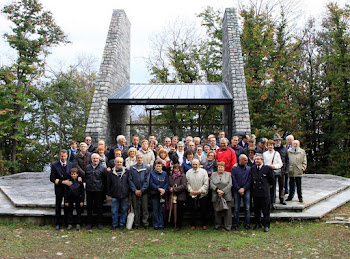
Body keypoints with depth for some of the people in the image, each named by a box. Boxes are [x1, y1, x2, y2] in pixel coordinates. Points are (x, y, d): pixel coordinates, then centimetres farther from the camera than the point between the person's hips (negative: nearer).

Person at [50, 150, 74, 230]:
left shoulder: (71, 165, 1)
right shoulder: (55, 165, -7)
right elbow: (52, 178, -9)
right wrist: (63, 182, -17)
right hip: (59, 189, -2)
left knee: (67, 206, 9)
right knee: (58, 206, 8)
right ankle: (58, 223, 19)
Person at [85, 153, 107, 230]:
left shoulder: (103, 168, -1)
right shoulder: (87, 167, 8)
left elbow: (106, 179, 2)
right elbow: (84, 177, 17)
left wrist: (103, 186, -1)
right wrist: (87, 184, 10)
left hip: (99, 191, -3)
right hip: (89, 190, 3)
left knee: (99, 207, 4)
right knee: (89, 207, 9)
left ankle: (100, 223, 13)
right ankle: (89, 223, 18)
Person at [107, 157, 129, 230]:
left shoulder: (127, 171, 2)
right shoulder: (111, 173, 3)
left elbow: (129, 182, 5)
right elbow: (108, 184, 7)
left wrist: (130, 193, 3)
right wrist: (109, 195, 5)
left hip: (125, 195, 0)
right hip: (115, 196, 0)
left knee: (124, 210, 7)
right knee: (114, 211, 5)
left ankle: (122, 224, 20)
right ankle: (114, 225, 18)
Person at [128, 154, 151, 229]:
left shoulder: (147, 168, 3)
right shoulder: (132, 168, 6)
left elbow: (147, 181, -2)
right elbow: (130, 180, 2)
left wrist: (141, 190, -9)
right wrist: (135, 190, -7)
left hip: (144, 191, -1)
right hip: (134, 191, 1)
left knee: (145, 208, 0)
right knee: (135, 207, 6)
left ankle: (145, 223, 7)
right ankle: (136, 224, 13)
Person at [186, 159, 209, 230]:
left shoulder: (203, 171, -3)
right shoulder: (188, 172, 5)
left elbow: (206, 184, -6)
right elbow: (187, 183, 4)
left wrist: (200, 191, -14)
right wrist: (191, 190, -11)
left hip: (202, 194, -1)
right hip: (192, 195, 2)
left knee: (203, 210, 5)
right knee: (193, 211, 7)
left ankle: (204, 224, 19)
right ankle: (193, 224, 19)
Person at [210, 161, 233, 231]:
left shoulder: (228, 174, 9)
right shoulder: (213, 174, 11)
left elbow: (230, 185, -2)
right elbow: (211, 185, 2)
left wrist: (223, 191, -12)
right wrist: (217, 190, -14)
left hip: (226, 196, -1)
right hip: (216, 197, 1)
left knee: (227, 211, -2)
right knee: (217, 211, 4)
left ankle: (228, 226, 5)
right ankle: (217, 225, 17)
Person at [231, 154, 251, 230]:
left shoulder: (249, 169, 7)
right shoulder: (234, 169, 3)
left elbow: (249, 181, 1)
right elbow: (234, 181, -2)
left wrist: (243, 188, -10)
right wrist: (239, 189, -11)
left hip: (246, 190, 1)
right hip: (236, 190, -1)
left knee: (247, 208, 1)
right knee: (236, 208, 2)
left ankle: (247, 223, 9)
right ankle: (236, 224, 10)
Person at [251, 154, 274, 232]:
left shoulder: (268, 168, -6)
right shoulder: (253, 168, 9)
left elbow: (272, 181, 3)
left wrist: (266, 185, 10)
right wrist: (252, 189, 12)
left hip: (264, 192, -4)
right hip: (255, 192, 4)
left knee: (265, 210, 2)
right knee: (256, 210, 12)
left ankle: (266, 225, 13)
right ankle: (258, 223, 26)